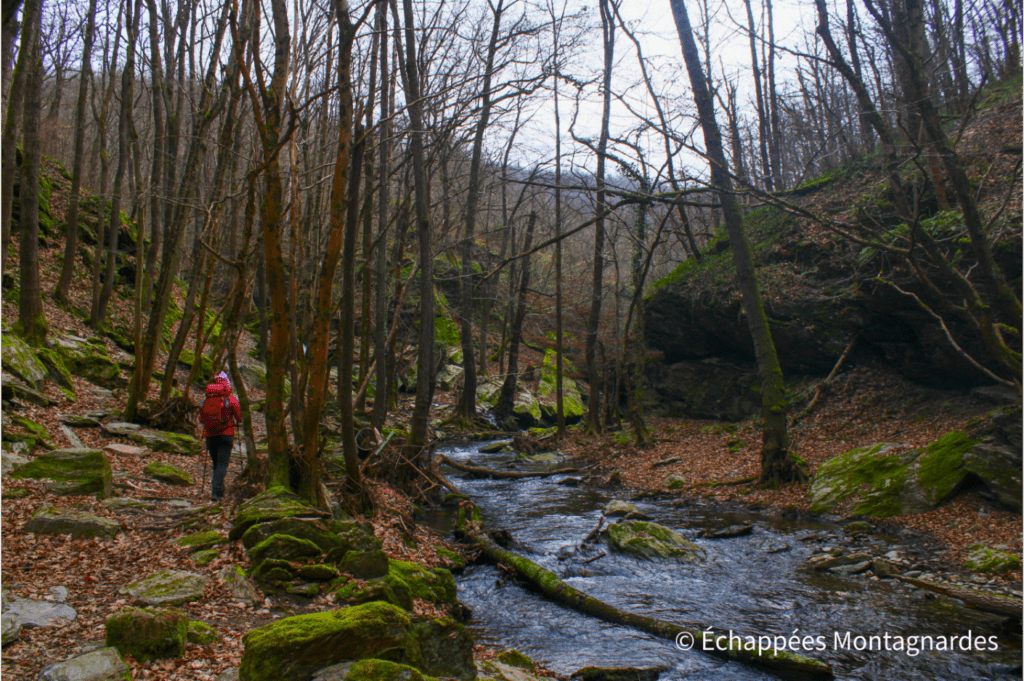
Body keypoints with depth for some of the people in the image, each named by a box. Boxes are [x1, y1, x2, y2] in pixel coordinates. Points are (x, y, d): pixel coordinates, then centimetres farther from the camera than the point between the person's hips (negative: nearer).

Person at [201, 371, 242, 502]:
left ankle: (219, 490, 23)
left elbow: (201, 417, 11)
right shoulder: (231, 399, -3)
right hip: (226, 434, -3)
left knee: (216, 463, 16)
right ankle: (216, 492, -20)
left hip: (210, 435, 3)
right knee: (222, 464, -6)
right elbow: (240, 418, 1)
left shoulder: (206, 399, 6)